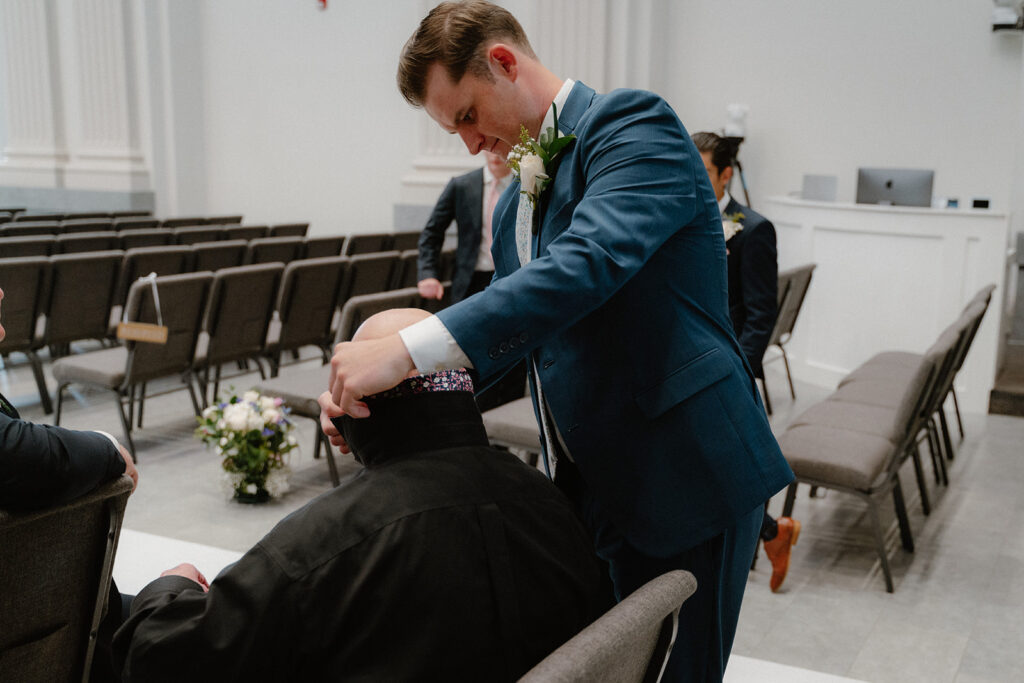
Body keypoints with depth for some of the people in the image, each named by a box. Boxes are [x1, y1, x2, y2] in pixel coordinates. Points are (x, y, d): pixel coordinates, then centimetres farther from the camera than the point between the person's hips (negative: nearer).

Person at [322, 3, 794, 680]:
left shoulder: (634, 124, -13)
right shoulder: (515, 204, 14)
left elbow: (587, 264, -31)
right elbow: (500, 337, 16)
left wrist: (406, 349, -35)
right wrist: (386, 396, -1)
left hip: (687, 474, -7)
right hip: (591, 487, 8)